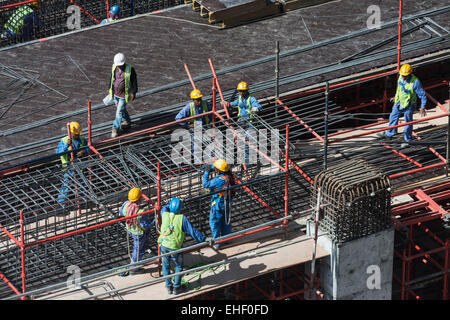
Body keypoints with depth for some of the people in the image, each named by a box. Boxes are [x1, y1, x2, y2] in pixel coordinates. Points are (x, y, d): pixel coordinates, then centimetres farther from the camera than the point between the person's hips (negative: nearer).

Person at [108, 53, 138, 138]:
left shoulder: (130, 69, -20)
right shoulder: (114, 68, -5)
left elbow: (134, 82, -10)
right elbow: (112, 79, 11)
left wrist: (133, 92, -10)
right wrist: (110, 89, 18)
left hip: (124, 95, -6)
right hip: (115, 93, 6)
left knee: (119, 112, -5)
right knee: (121, 109, 24)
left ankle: (116, 129, 5)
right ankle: (127, 121, 48)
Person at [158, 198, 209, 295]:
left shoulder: (165, 215, -5)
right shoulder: (182, 219, -16)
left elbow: (164, 208, 21)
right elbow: (192, 231, -14)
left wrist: (172, 203, 38)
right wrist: (203, 239, -9)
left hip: (164, 245, 3)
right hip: (175, 247, -3)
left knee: (166, 266, 21)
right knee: (179, 266, 20)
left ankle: (169, 287, 29)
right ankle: (176, 287, 24)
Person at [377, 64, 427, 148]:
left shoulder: (415, 82, -30)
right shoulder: (401, 77, -11)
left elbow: (423, 95, -21)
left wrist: (422, 107, -23)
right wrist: (396, 97, 24)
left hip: (408, 106, -6)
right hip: (399, 102, 6)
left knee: (408, 123, 8)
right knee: (393, 117, 21)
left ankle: (407, 140, 26)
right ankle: (389, 134, 42)